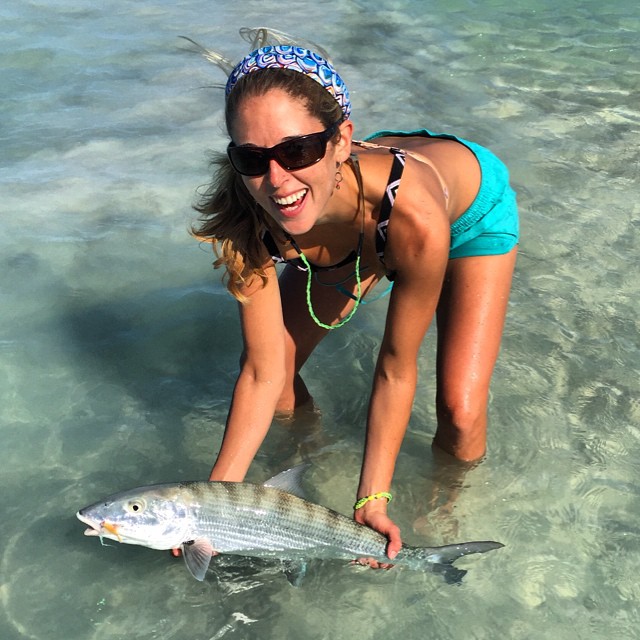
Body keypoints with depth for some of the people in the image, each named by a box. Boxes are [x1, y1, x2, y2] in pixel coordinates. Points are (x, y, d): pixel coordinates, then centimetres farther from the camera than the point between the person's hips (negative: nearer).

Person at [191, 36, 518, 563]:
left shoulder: (414, 216, -46)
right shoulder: (248, 222, -34)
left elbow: (396, 370, -30)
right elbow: (262, 372, -25)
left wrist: (372, 499, -28)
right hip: (363, 241, 3)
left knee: (461, 415, -13)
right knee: (278, 369, -1)